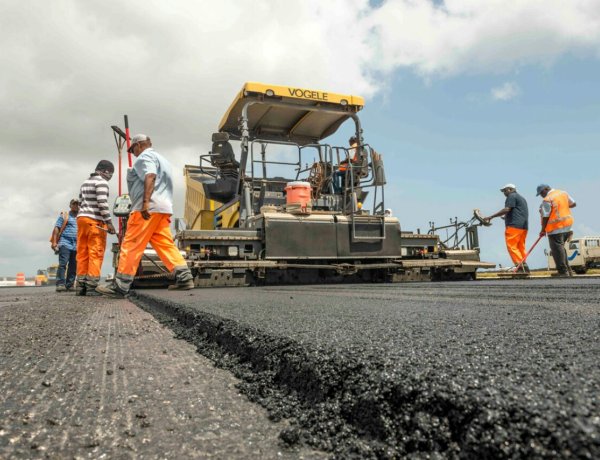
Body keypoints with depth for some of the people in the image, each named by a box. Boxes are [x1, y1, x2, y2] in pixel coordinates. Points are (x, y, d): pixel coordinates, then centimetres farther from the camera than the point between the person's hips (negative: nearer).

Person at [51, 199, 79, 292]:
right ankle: (60, 284, -18)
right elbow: (56, 229, 2)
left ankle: (69, 285, 8)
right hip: (65, 243, -5)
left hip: (76, 246, 5)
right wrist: (54, 242, -9)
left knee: (73, 266, 3)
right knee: (63, 264, -15)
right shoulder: (64, 216, 9)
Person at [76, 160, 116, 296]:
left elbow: (80, 203, 21)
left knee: (82, 253, 7)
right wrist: (109, 222, -17)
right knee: (96, 254, -8)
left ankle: (80, 286, 6)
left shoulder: (85, 183, 22)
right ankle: (91, 287, -11)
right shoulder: (101, 182, -6)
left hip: (81, 218, 9)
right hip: (95, 221, -9)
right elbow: (102, 203, -16)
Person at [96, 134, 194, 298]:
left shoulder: (145, 156, 1)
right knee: (165, 244, 6)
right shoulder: (162, 159, 30)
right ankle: (184, 278, -3)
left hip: (149, 208, -9)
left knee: (131, 246, -8)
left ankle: (120, 286, -7)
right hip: (164, 208, 9)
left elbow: (150, 176, -17)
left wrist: (145, 202, -26)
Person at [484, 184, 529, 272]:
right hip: (524, 226, 10)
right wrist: (506, 217, 32)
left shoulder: (512, 196, -2)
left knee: (511, 246, -10)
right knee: (521, 247, 10)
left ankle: (520, 266, -18)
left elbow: (507, 209, -15)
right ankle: (524, 267, 6)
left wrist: (491, 217, -16)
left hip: (514, 226, -10)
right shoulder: (522, 198, 27)